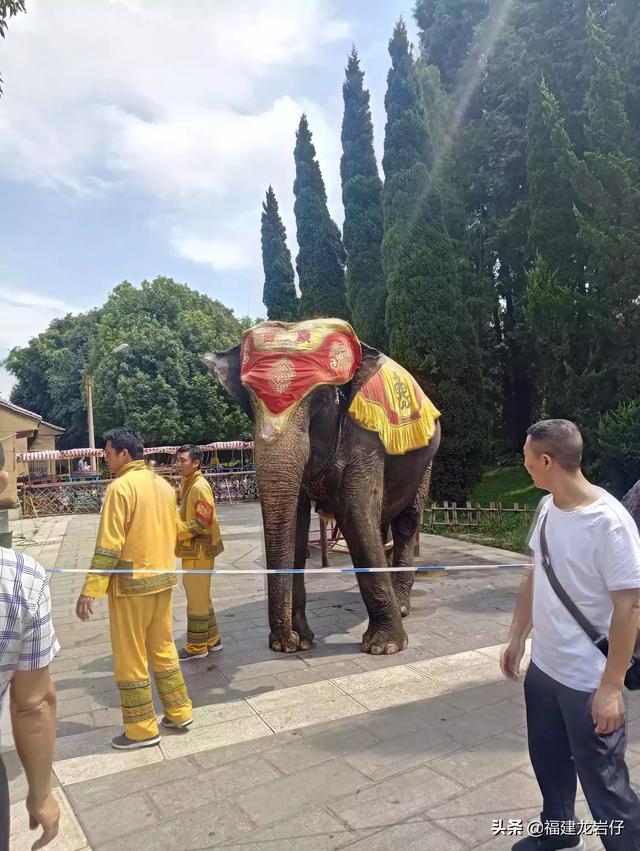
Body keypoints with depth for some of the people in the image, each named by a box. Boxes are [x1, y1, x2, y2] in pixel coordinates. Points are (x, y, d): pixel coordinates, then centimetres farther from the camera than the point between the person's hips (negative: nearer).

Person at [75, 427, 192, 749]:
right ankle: (179, 712, 27)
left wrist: (90, 590, -15)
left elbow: (109, 545, -18)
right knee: (163, 648, 19)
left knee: (130, 657, 7)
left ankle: (142, 729, 17)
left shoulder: (121, 486, -15)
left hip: (131, 581, -7)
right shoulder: (163, 485, 8)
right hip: (163, 578, 7)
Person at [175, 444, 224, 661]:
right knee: (199, 595, 17)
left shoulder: (200, 487, -18)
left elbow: (203, 523, -22)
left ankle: (197, 646, 12)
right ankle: (211, 639, 29)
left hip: (199, 550, -10)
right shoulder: (188, 484, 11)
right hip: (192, 550, 10)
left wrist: (177, 529, -20)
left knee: (197, 597, 0)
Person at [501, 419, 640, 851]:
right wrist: (518, 637, 15)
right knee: (548, 760, 25)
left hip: (588, 682, -8)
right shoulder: (548, 507, -1)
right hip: (542, 666, 8)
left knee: (602, 780, 9)